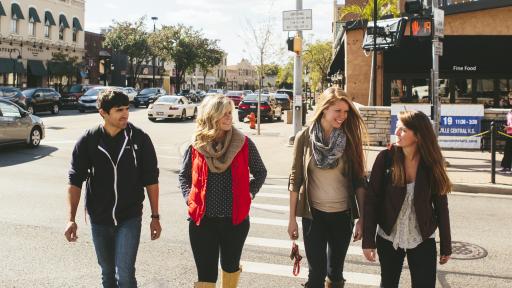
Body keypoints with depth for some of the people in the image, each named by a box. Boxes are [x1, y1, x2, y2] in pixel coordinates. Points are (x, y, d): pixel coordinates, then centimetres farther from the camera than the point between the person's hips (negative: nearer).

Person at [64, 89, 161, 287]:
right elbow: (75, 181, -2)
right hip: (99, 219, 2)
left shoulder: (139, 139, -8)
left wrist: (155, 216, 0)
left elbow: (151, 180, -2)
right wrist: (71, 219, -8)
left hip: (130, 218, -2)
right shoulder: (88, 141, -6)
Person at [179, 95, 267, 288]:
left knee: (230, 265, 20)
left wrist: (249, 193, -2)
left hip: (235, 219, 1)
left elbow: (260, 172, 9)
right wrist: (189, 198, 0)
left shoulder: (243, 143, -4)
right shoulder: (196, 145, -3)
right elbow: (184, 175, 13)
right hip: (202, 219, -1)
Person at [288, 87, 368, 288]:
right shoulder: (305, 137, -6)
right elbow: (295, 179, -3)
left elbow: (359, 179, 0)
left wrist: (362, 217, -2)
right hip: (314, 213, -1)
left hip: (343, 214, 2)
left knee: (335, 271, 16)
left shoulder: (350, 138, -3)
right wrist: (292, 218, -2)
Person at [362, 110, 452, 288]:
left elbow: (441, 205, -2)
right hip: (388, 239, 0)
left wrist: (446, 245, 3)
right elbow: (371, 200, -9)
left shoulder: (431, 164, -9)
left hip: (422, 241, 0)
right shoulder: (386, 158, -11)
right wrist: (368, 240, -11)